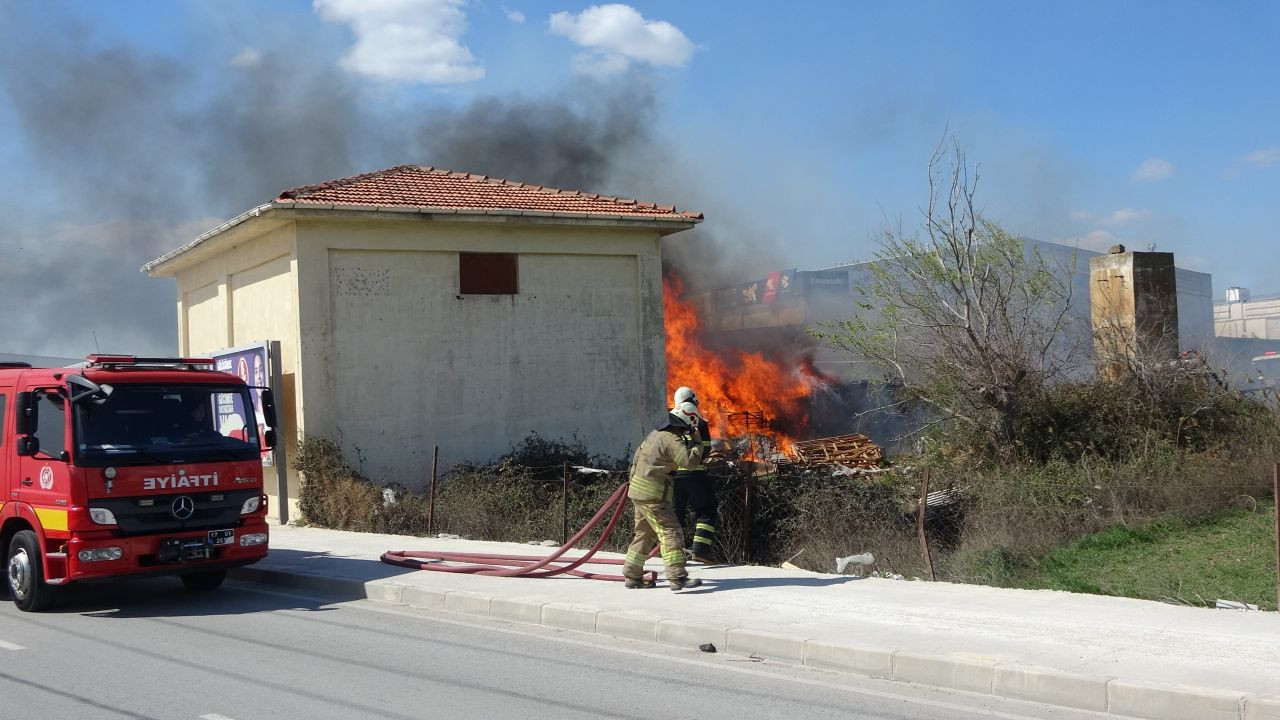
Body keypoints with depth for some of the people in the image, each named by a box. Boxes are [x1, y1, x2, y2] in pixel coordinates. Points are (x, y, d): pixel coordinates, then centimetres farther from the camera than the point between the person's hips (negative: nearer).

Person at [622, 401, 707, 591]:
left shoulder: (656, 433, 13)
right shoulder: (672, 440, -16)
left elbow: (637, 457, 21)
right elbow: (691, 460, -23)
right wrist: (697, 443, -8)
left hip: (638, 491, 10)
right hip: (652, 496, -10)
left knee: (645, 533, 18)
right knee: (671, 532, -10)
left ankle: (632, 575, 23)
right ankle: (677, 577, -17)